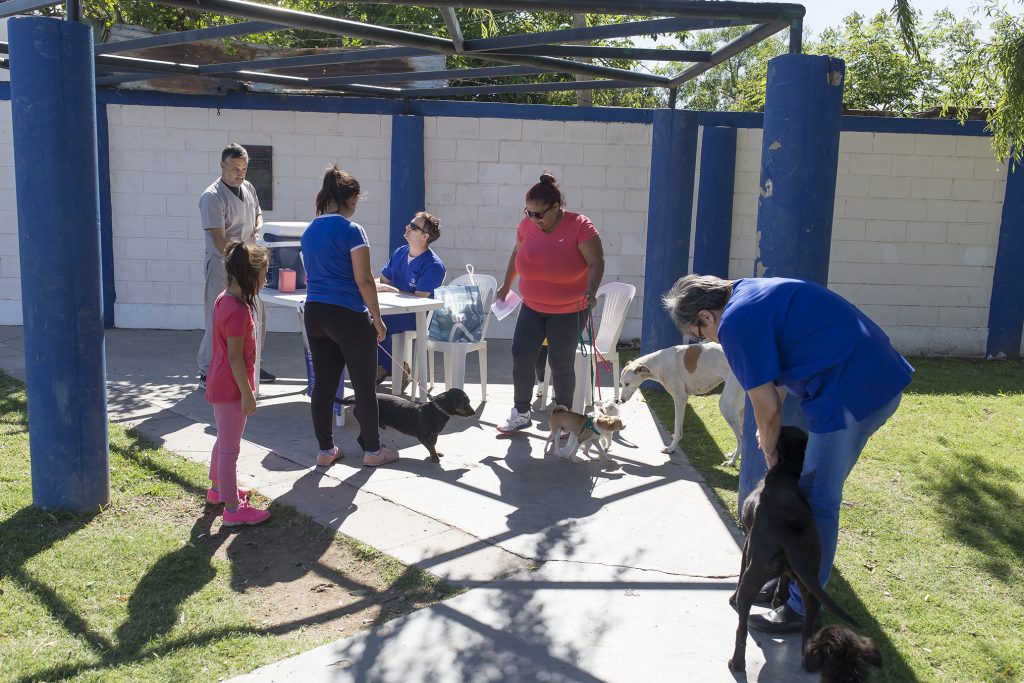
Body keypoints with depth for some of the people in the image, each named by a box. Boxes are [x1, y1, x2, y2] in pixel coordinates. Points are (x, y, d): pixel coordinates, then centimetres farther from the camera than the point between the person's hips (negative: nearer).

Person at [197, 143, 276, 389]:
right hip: (223, 265, -7)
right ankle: (207, 373, 8)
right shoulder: (212, 196, -15)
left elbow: (258, 213, 25)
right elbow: (219, 240, -20)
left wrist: (258, 229, 3)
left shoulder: (248, 188, 8)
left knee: (256, 316, 12)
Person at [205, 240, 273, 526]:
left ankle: (218, 488, 42)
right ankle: (232, 508, 8)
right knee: (230, 448, -1)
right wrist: (247, 393, -19)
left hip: (220, 384, 10)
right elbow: (235, 357, -24)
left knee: (224, 441, 25)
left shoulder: (224, 299, 6)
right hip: (231, 388, -10)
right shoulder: (238, 310, -24)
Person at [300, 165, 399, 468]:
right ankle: (372, 450, 14)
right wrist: (377, 318, -7)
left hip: (315, 313, 7)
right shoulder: (351, 230, -12)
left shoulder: (309, 231, 11)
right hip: (348, 316, -7)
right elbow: (363, 279, -15)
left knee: (323, 384, 11)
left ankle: (325, 450, 18)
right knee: (364, 386, 5)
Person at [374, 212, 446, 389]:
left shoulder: (434, 266, -14)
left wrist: (388, 288, -21)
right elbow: (383, 280, 16)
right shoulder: (400, 253, 9)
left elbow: (418, 298, -20)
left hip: (417, 316, -7)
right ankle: (381, 366, 0)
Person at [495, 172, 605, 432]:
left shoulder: (579, 226, -19)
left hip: (569, 311, -4)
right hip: (532, 306, 4)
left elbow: (597, 262, -20)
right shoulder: (527, 224, -6)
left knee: (561, 364, 2)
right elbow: (517, 254, 12)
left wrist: (591, 290, -36)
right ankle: (521, 413, 14)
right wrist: (506, 285, 19)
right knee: (521, 356, 0)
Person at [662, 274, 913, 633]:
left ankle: (801, 609, 13)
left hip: (853, 394, -10)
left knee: (817, 499, 1)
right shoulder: (753, 291, 15)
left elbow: (767, 408, -12)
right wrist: (772, 429, 17)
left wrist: (772, 458, 4)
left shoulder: (735, 321, -14)